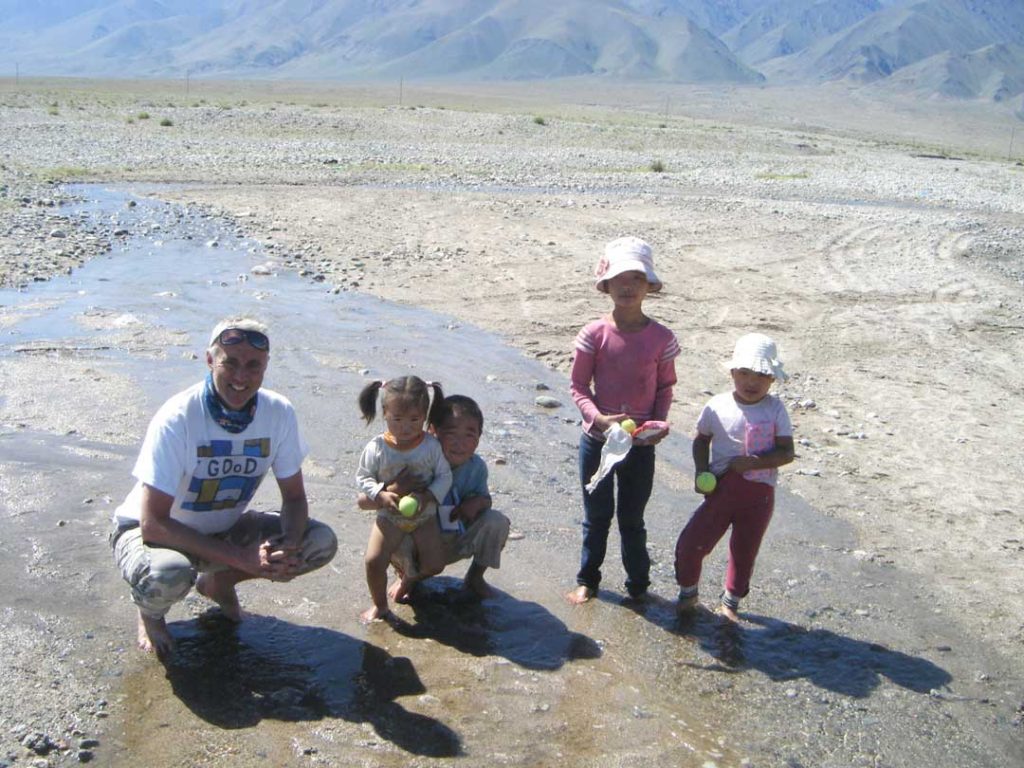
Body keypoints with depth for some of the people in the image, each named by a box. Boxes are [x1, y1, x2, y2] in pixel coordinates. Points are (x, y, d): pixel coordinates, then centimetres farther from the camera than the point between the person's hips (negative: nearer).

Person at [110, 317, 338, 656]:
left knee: (322, 542, -13)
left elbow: (294, 497, -5)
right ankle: (151, 613, 1)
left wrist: (287, 549, -27)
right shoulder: (177, 419, -29)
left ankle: (218, 581, 11)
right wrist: (242, 557, -34)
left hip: (223, 528, 5)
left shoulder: (279, 413, -16)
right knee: (166, 576, -39)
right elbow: (153, 524, -30)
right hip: (155, 531, -5)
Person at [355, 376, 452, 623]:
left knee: (434, 565, -5)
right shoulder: (377, 447, -13)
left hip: (423, 516, 1)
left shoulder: (432, 445, -12)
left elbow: (444, 476, -8)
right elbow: (363, 477, -6)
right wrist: (381, 495, -24)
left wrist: (427, 497, -24)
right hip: (389, 517, -1)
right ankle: (380, 605, 11)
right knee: (374, 561, -14)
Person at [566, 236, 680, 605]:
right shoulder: (594, 334, -11)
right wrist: (598, 417, -22)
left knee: (632, 519, 13)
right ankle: (587, 579, 34)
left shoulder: (661, 338, -8)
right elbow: (578, 385, -6)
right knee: (596, 516, 15)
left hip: (640, 442, 0)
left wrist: (659, 422, -11)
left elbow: (666, 386, 4)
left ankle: (638, 584, 31)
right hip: (598, 439, 0)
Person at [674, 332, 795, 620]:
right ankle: (687, 592, 24)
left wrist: (755, 462, -24)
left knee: (744, 551, 14)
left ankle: (731, 601, 38)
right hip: (722, 487, 1)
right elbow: (701, 440, 10)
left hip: (759, 492, 0)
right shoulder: (717, 406, -4)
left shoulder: (775, 410, -7)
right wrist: (701, 471, -5)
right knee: (691, 543, -4)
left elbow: (787, 452, -10)